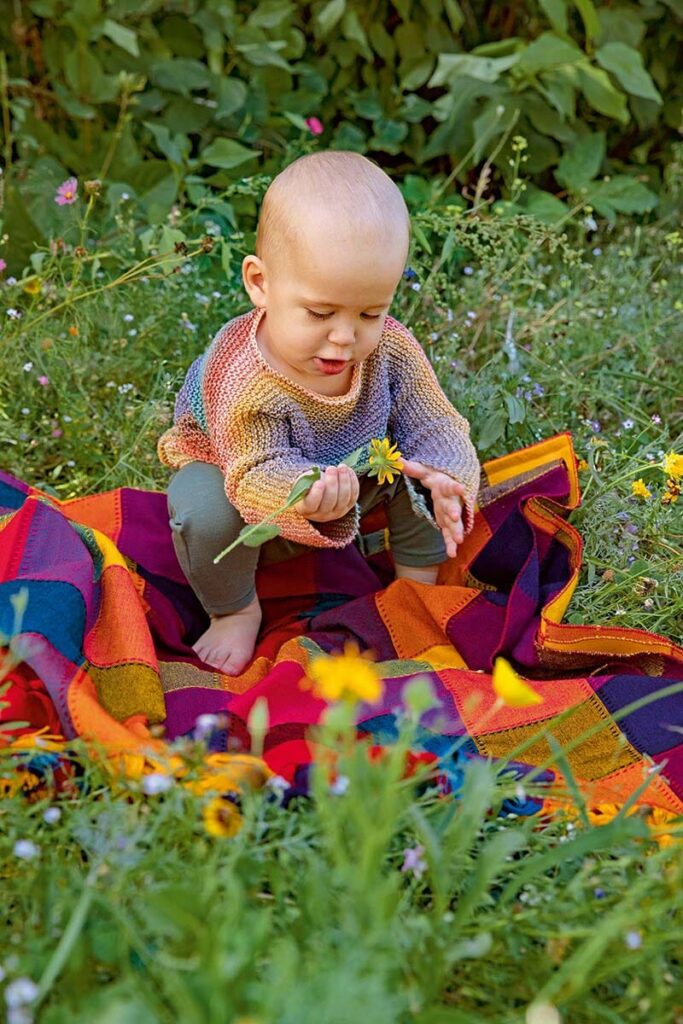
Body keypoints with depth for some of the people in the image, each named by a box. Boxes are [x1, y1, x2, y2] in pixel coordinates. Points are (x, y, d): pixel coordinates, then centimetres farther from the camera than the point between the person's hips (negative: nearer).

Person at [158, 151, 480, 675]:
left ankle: (417, 579, 8)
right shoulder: (241, 380, -40)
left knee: (430, 462, -17)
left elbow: (438, 426, -20)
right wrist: (306, 495, -66)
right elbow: (256, 476, -42)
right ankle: (235, 611, -3)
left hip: (351, 487, 4)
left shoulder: (392, 349, -25)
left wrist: (444, 479, -44)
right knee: (205, 508, -36)